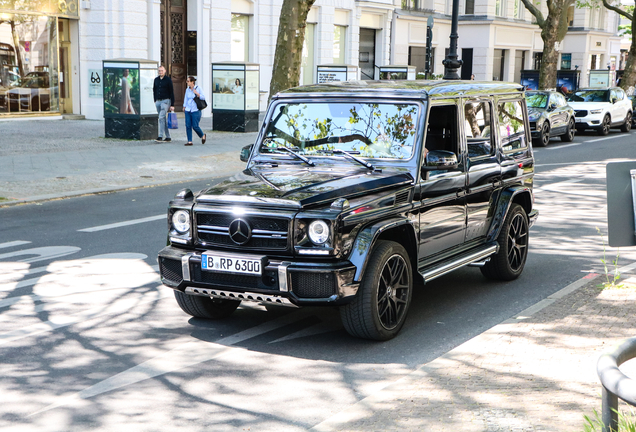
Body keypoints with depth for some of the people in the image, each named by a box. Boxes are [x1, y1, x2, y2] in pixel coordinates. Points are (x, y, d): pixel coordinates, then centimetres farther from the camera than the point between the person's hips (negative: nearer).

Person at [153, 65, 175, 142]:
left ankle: (160, 136, -19)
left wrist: (172, 105, -9)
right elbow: (154, 90, 20)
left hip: (165, 101, -6)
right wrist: (155, 101, 13)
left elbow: (171, 92, -5)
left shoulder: (168, 80, -3)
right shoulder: (156, 80, 12)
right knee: (163, 119, 7)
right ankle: (168, 137, 12)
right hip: (158, 101, 6)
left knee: (161, 118, -17)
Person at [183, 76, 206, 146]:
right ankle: (189, 141, 2)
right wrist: (184, 107, 17)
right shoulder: (187, 90, 9)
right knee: (188, 126, -3)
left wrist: (197, 93, -15)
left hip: (195, 111, -5)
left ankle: (203, 135, 21)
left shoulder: (198, 88, -4)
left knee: (195, 126, -7)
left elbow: (203, 98, -4)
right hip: (188, 110, 5)